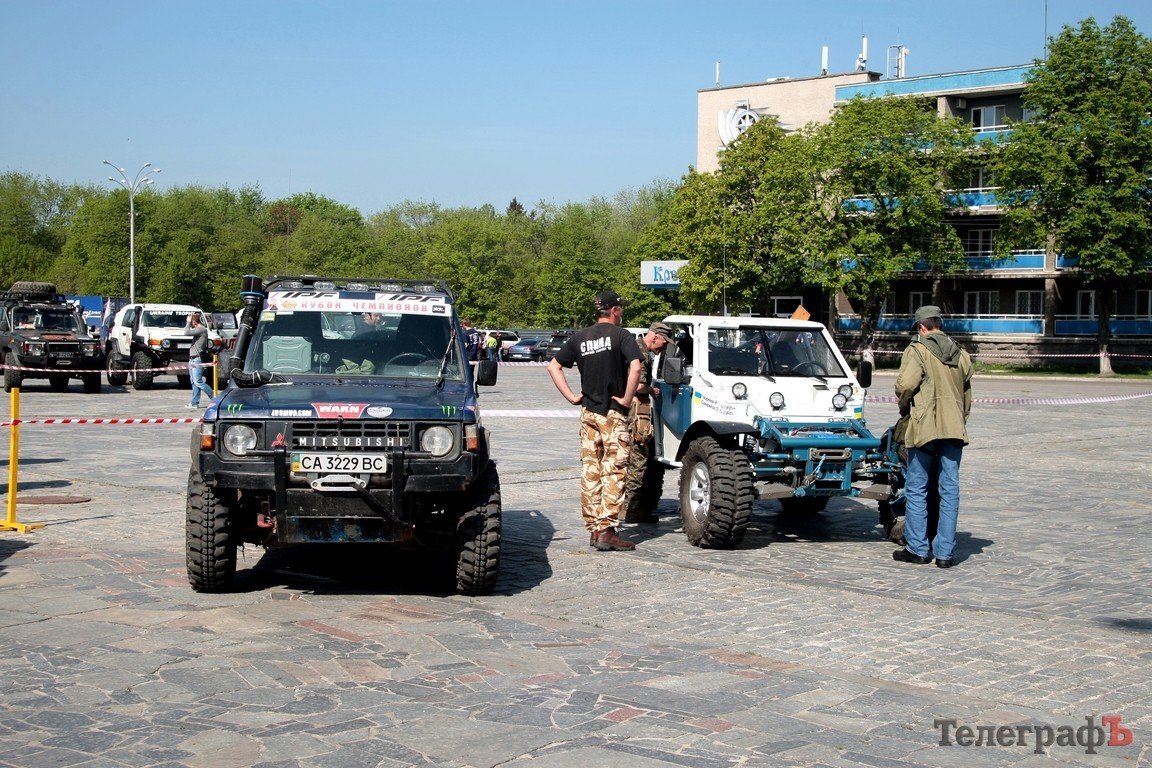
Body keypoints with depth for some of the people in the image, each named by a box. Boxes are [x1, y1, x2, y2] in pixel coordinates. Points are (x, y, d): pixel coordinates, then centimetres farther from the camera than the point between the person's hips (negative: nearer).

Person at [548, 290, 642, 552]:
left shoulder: (579, 337, 10)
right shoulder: (621, 335, -8)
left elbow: (553, 366, 11)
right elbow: (635, 367, -23)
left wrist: (571, 396, 8)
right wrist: (627, 400, -13)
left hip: (588, 412, 6)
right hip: (613, 413, -6)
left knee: (590, 471, 10)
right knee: (613, 472, -3)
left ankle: (592, 529, 13)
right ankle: (606, 530, -8)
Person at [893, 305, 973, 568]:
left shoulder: (917, 350, -4)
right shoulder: (961, 354, 15)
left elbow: (906, 383, -17)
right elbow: (967, 395, 19)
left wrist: (904, 406, 2)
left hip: (924, 427, -5)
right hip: (954, 428, 5)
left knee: (916, 489, 5)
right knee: (950, 490, 5)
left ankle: (918, 549, 8)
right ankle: (945, 552, 5)